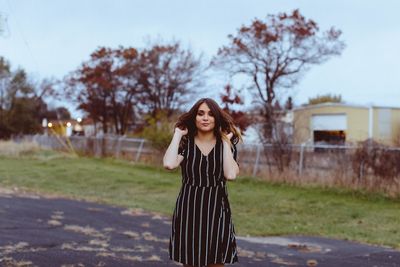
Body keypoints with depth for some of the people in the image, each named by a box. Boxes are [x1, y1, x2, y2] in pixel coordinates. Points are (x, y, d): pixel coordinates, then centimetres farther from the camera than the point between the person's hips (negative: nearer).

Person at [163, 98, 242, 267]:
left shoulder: (227, 145, 2)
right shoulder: (185, 144, 0)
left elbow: (230, 175, -17)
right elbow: (169, 164, -22)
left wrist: (225, 141, -9)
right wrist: (178, 134, -9)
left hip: (216, 210, 0)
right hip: (189, 210, 0)